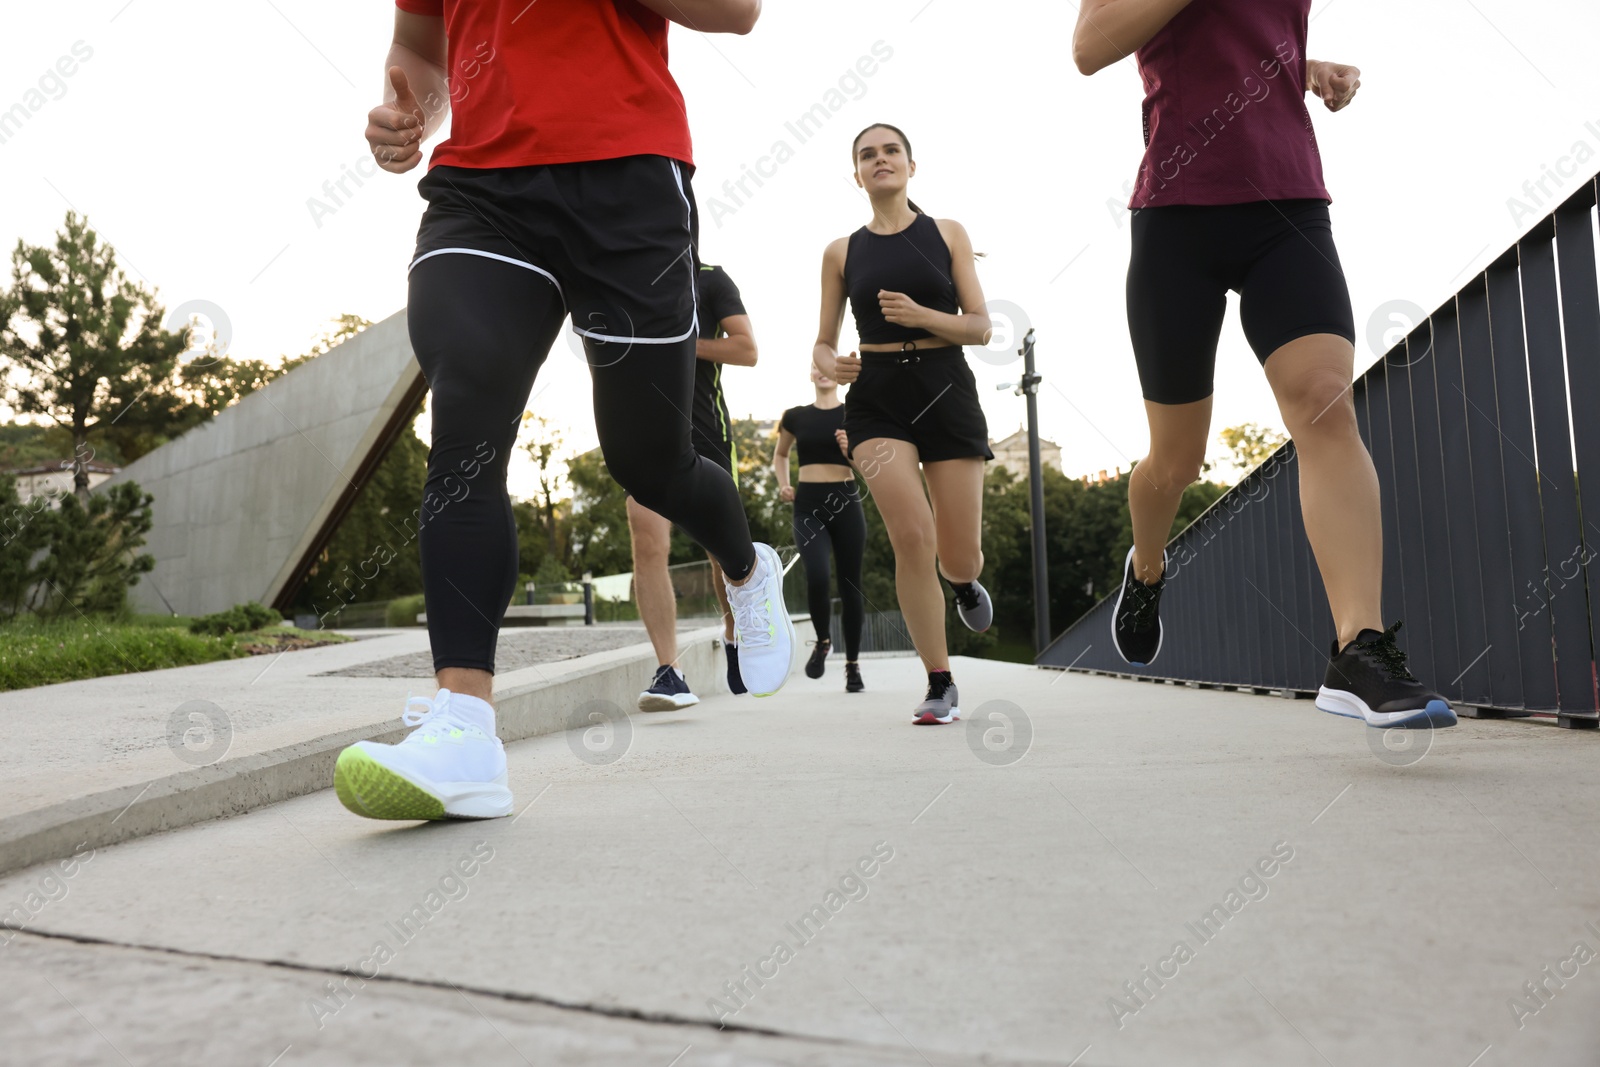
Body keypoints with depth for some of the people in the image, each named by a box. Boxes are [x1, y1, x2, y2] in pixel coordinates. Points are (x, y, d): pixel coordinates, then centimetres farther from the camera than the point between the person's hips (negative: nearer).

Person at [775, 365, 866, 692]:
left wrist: (850, 450, -19)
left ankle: (852, 665, 16)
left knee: (850, 585, 3)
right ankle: (823, 641, 7)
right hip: (808, 505, 1)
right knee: (817, 577, -21)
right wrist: (783, 485, 9)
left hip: (845, 502, 0)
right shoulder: (796, 416, 9)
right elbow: (780, 453, 25)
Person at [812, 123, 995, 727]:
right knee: (911, 536, -19)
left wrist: (921, 315, -15)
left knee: (960, 559, 0)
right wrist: (828, 365, -10)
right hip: (876, 397, 0)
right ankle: (940, 685, -4)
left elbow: (981, 328, 3)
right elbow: (824, 342, 14)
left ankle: (964, 582, 42)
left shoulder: (948, 234, 9)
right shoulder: (842, 252, 11)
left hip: (946, 388, 0)